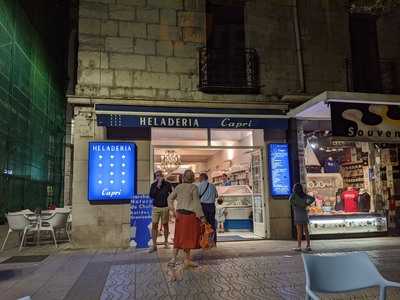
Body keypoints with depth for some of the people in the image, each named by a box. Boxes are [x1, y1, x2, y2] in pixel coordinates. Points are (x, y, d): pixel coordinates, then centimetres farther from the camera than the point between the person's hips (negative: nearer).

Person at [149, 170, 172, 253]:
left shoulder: (167, 184, 0)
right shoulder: (153, 185, 2)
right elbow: (151, 195, -10)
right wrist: (158, 186, -15)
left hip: (165, 207, 0)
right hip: (156, 207, 0)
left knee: (165, 225, 9)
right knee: (154, 225, -4)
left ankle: (166, 242, 27)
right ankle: (154, 245, 1)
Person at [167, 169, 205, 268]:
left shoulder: (179, 187, 6)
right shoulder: (194, 187, -10)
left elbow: (170, 198, 10)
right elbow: (196, 203, -12)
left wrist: (173, 211, 13)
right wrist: (201, 217, -9)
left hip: (180, 214, 5)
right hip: (190, 215, -5)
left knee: (179, 236, 13)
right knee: (189, 237, 5)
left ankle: (174, 258, 13)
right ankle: (187, 260, 14)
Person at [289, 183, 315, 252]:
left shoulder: (294, 194, -6)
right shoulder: (304, 195, 9)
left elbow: (290, 199, -25)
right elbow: (313, 199, 5)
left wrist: (293, 205, -9)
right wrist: (306, 204, 4)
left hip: (298, 214, -5)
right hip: (304, 214, 5)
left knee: (299, 231, -3)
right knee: (306, 230, 7)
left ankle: (299, 246, 1)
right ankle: (308, 246, 9)